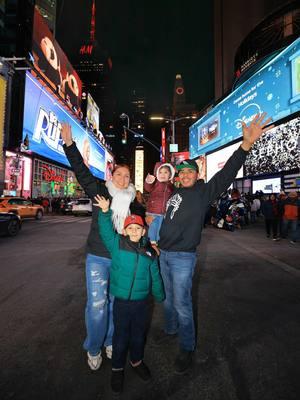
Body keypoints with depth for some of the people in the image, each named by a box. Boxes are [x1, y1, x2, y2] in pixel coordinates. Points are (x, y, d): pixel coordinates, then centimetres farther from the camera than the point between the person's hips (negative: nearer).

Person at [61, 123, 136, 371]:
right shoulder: (100, 192, -3)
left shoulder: (133, 201, 4)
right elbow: (82, 172, -13)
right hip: (98, 258, -2)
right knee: (97, 304, -3)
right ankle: (94, 349, 25)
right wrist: (69, 144, -21)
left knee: (115, 302, 14)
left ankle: (110, 341, 39)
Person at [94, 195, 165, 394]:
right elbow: (106, 230, -20)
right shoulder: (117, 244, -9)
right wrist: (106, 211, -33)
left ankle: (137, 361, 48)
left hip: (142, 301, 3)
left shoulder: (149, 252, -2)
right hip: (121, 301, -2)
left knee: (139, 334, 21)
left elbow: (155, 276, 7)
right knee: (121, 336, 14)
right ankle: (117, 368, 39)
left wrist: (160, 296, 16)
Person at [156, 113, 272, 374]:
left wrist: (247, 144, -32)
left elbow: (226, 174, -21)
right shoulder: (175, 194, 10)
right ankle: (170, 330, 44)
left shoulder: (203, 192, -7)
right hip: (164, 254, 7)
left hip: (183, 257, -6)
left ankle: (187, 349, 25)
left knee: (182, 303, 3)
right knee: (168, 297, 21)